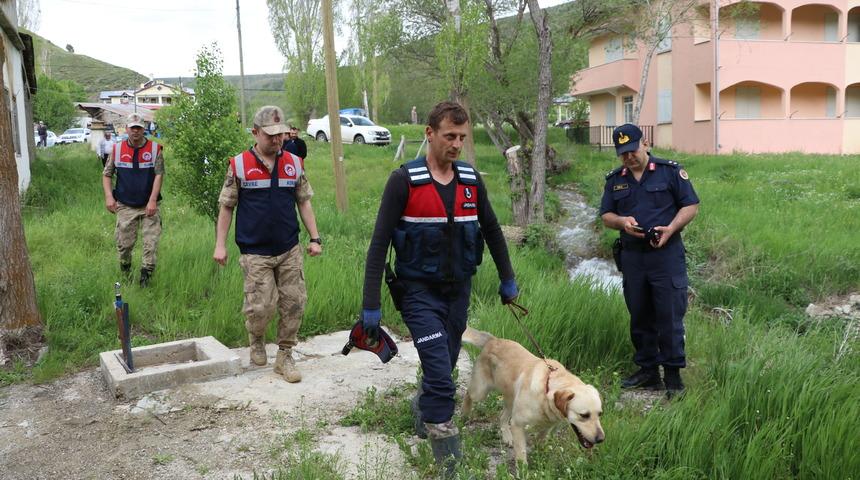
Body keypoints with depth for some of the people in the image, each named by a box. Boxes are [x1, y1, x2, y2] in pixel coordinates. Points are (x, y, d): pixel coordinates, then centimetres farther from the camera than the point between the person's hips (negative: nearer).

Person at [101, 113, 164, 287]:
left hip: (149, 206, -1)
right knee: (124, 244, 7)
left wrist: (153, 200, -13)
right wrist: (109, 197, -4)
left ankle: (146, 277, 1)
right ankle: (125, 276, 27)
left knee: (151, 242, -6)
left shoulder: (155, 149, -1)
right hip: (125, 206, 2)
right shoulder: (117, 149, 4)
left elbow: (159, 175, -5)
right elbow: (106, 174, 9)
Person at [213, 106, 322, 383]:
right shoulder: (239, 165, -3)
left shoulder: (294, 163, 5)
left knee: (294, 304, 3)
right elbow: (226, 207, 2)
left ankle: (285, 357, 20)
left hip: (290, 250, 3)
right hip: (255, 253, -3)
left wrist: (315, 238, 5)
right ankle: (256, 340, 29)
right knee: (261, 307, -5)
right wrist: (220, 244, -2)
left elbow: (304, 203, 11)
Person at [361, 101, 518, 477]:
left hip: (459, 291, 5)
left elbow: (491, 230, 16)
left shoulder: (471, 180, 3)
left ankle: (423, 410, 47)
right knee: (441, 378, -12)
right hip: (421, 293, -5)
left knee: (443, 370, 17)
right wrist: (371, 304, -14)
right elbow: (380, 243, -12)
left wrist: (507, 280, 20)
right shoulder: (404, 180, -12)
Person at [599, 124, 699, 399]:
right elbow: (606, 215, 14)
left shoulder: (670, 171, 1)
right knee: (639, 317, 10)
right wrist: (622, 221, -8)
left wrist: (671, 229, -16)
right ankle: (648, 371, 22)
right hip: (631, 256, 5)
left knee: (669, 316, -4)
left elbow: (691, 206, 0)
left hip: (666, 254, -4)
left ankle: (673, 375, 6)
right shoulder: (615, 180, 12)